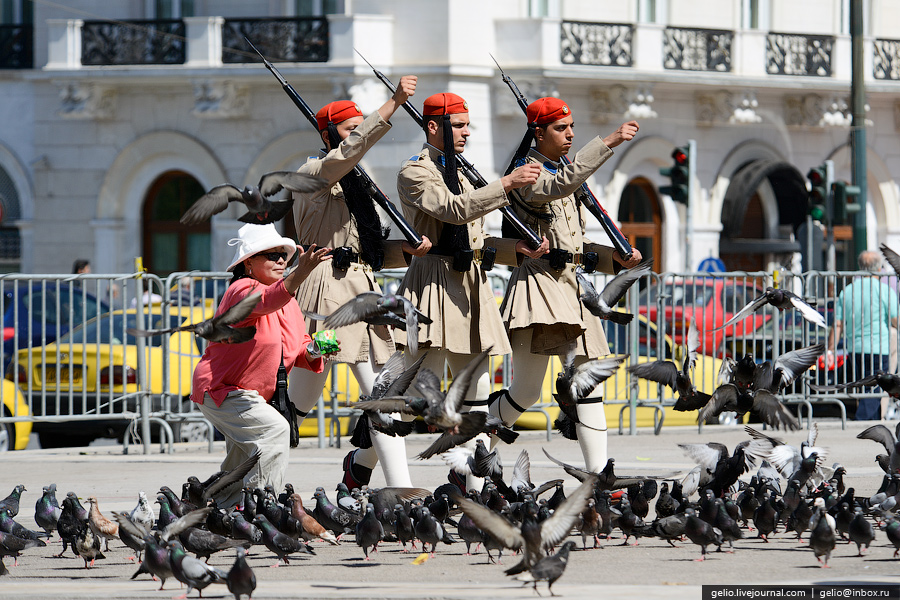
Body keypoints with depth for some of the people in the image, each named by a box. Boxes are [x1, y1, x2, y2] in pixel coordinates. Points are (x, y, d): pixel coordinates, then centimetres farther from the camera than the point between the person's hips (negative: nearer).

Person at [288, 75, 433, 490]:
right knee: (302, 401, -3)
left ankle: (401, 492, 8)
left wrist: (406, 250, 1)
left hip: (363, 292, 7)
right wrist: (394, 103, -30)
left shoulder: (357, 184, 22)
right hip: (326, 289, -7)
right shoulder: (313, 174, -2)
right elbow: (350, 150, -23)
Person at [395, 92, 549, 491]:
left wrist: (518, 249, 5)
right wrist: (507, 184, -22)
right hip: (435, 282, -9)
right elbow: (455, 209, -21)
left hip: (470, 285, 9)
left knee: (477, 391, 4)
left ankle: (472, 485, 5)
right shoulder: (415, 172, -5)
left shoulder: (458, 174, 21)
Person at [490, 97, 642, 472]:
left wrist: (617, 259, 7)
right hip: (537, 284, -8)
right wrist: (606, 144, -34)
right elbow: (559, 186, -30)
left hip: (569, 284, 8)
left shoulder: (562, 171, 19)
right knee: (526, 392, -4)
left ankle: (598, 473, -4)